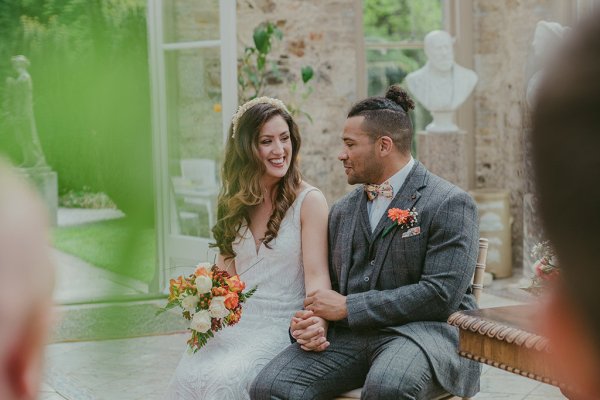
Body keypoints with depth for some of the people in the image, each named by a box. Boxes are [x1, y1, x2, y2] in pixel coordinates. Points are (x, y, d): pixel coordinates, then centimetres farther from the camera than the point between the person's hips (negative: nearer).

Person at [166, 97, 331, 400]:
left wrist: (316, 326, -31)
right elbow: (226, 271, 15)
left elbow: (316, 274, -12)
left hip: (284, 326, -4)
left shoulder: (308, 201, -4)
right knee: (188, 375, -25)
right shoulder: (236, 202, 13)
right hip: (236, 322, 4)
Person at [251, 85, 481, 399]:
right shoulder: (342, 211, 18)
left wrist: (348, 307, -12)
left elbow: (441, 295, -13)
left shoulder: (450, 204, -3)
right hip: (347, 335, 5)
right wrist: (309, 320, -5)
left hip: (421, 329, -5)